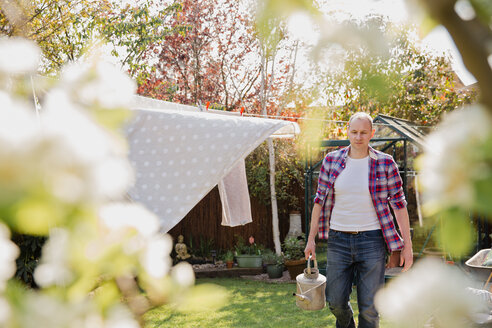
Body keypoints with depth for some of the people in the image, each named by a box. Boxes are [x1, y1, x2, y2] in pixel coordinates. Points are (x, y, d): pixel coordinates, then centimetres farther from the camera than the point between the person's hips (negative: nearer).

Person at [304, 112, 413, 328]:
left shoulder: (385, 163, -2)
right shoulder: (331, 161, 3)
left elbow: (399, 203, 1)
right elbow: (320, 200, 8)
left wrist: (407, 244, -2)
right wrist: (311, 239, 7)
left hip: (371, 240, -2)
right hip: (338, 239, 2)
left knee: (369, 308, 2)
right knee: (336, 302, 9)